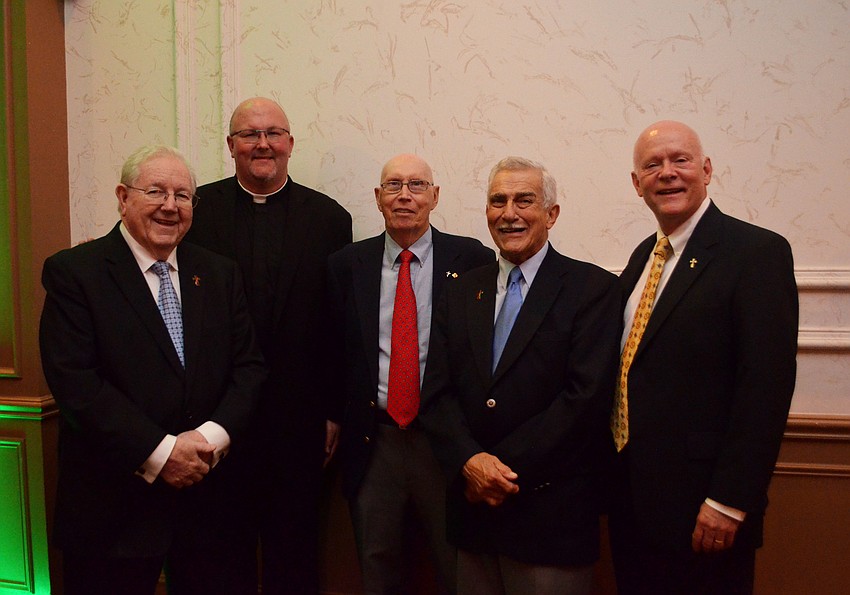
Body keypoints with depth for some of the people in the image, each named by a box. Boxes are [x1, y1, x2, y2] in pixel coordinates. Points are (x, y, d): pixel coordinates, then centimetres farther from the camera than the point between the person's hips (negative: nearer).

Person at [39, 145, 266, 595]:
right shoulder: (73, 272, -6)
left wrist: (213, 436, -12)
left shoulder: (220, 274, 8)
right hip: (115, 504, -4)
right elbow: (74, 380, -14)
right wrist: (159, 452, -18)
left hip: (207, 495, 4)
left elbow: (248, 366, 5)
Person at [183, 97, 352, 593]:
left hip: (298, 418, 0)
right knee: (224, 552, 14)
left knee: (295, 555, 13)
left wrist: (335, 413, 0)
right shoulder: (196, 209, 1)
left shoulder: (329, 218, 2)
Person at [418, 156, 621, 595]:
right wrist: (471, 461, -13)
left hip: (551, 514, -4)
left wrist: (506, 469, -15)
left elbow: (586, 396, -14)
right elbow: (436, 393, 3)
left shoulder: (594, 289, -5)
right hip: (473, 506, 4)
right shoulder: (461, 294, 9)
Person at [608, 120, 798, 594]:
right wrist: (613, 475, 10)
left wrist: (729, 501, -19)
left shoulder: (758, 252, -12)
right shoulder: (644, 256, 11)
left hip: (702, 510, -7)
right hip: (631, 497, 7)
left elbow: (767, 384, -18)